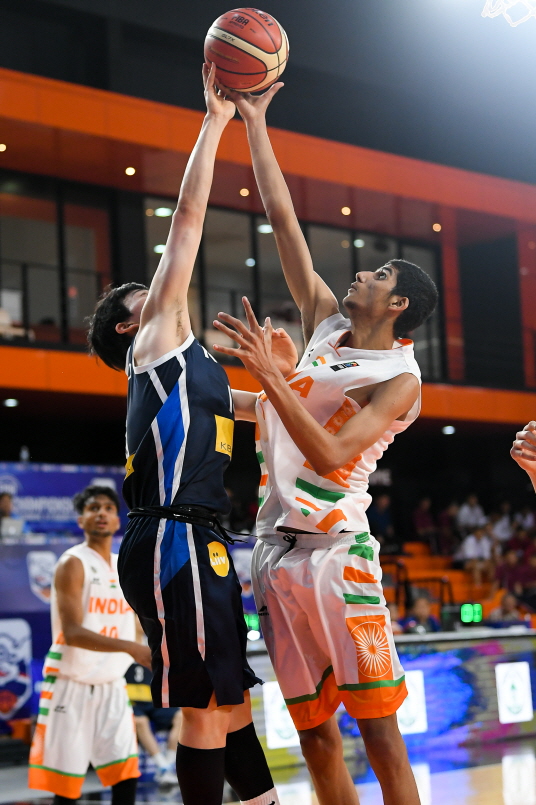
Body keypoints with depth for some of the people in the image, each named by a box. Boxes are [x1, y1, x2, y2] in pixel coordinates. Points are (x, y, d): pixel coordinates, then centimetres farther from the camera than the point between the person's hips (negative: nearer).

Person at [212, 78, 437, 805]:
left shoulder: (401, 380, -7)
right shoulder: (327, 325, 12)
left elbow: (330, 453, -20)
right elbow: (283, 222, 14)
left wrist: (267, 373, -27)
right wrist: (254, 125, 13)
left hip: (336, 550, -7)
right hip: (277, 548, 7)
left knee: (378, 729, -8)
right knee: (315, 731, 6)